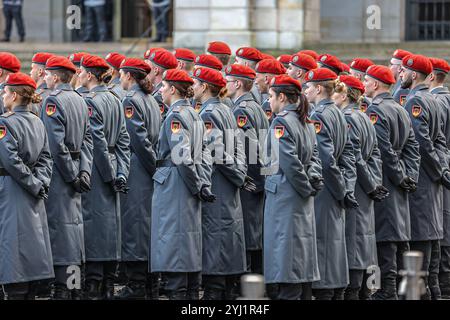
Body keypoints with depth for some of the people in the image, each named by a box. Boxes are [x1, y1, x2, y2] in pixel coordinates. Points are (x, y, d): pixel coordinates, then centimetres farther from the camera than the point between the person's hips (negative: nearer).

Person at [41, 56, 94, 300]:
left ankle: (62, 289, -10)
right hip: (73, 172, 8)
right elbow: (87, 139, 8)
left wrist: (71, 175, -14)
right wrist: (83, 172, 2)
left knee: (59, 224, -8)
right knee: (74, 221, 12)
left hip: (58, 170, -8)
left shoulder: (53, 101, -13)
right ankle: (74, 286, 17)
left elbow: (55, 144, -19)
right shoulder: (79, 100, 12)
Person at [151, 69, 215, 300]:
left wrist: (197, 187, -13)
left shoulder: (175, 116, -13)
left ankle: (177, 293, -11)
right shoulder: (194, 115, 14)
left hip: (173, 186, -9)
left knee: (173, 245, -8)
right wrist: (204, 185, 6)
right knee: (190, 244, 11)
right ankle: (192, 292, 15)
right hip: (189, 189, 9)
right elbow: (203, 156, 13)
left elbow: (181, 158, -20)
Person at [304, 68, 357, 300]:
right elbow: (348, 155, 11)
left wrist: (341, 190, -12)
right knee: (336, 244, 13)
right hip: (334, 195, 9)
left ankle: (323, 293, -6)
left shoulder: (318, 117, -16)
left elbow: (326, 160, -22)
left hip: (321, 192, -9)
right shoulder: (338, 114, 12)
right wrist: (347, 188, 6)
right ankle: (338, 292, 18)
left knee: (322, 245, -6)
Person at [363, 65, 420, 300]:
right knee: (398, 237, 13)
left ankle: (388, 291, -9)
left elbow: (384, 150, -19)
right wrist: (410, 176, 5)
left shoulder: (375, 110, -14)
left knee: (386, 240, -8)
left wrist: (401, 177, -12)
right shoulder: (401, 110, 14)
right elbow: (413, 148, 11)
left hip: (383, 182, -9)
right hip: (399, 186, 9)